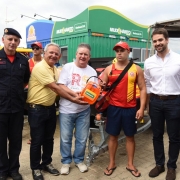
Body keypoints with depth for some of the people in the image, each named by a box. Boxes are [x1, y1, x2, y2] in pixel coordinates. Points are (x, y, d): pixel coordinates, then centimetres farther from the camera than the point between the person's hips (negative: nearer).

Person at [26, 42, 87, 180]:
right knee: (37, 140, 5)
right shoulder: (40, 67, -18)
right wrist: (72, 99, -18)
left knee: (49, 138, 17)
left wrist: (74, 94, -15)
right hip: (37, 109, -8)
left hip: (51, 108, 8)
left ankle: (47, 163, 35)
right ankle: (35, 168, 23)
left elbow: (59, 87, 2)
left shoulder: (55, 69, 10)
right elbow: (54, 87, -22)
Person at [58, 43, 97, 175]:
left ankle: (79, 160, 31)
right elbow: (61, 87, -8)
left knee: (82, 138, 11)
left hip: (84, 111, 3)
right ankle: (66, 161, 26)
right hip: (67, 110, -2)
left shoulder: (92, 71, 8)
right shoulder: (67, 67, -2)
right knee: (66, 138, 7)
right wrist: (74, 94, -21)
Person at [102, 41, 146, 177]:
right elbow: (102, 87, 8)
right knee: (113, 136, 10)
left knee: (130, 136, 12)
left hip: (130, 108, 0)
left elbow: (143, 89, 1)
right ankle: (112, 163, 27)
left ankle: (130, 164, 28)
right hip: (114, 108, 1)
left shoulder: (136, 69, 1)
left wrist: (142, 108, -6)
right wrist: (102, 87, -17)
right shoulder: (109, 69, 3)